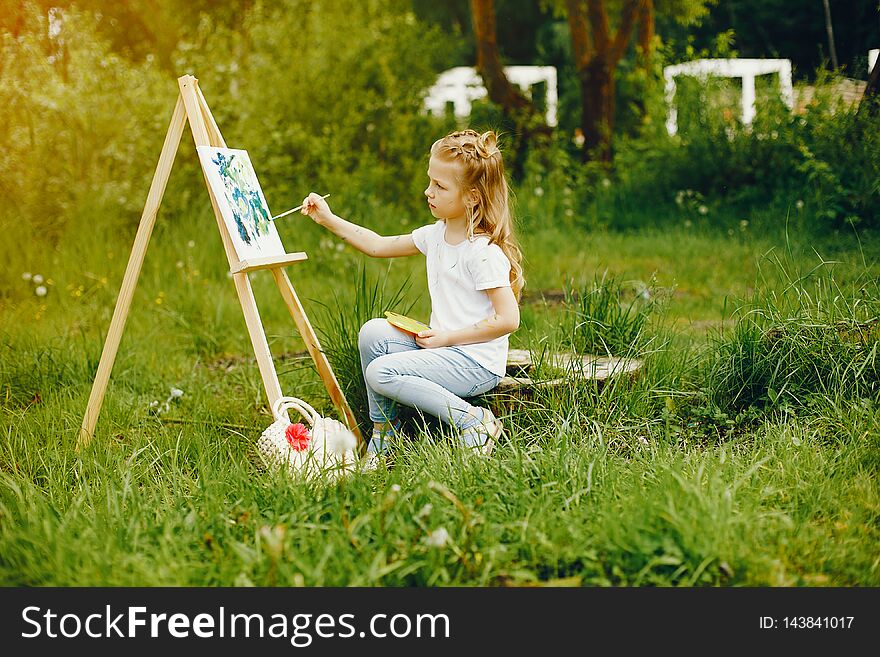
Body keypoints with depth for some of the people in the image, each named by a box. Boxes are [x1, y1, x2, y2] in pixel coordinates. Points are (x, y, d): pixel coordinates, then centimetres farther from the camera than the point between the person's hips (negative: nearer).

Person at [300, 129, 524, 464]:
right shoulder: (435, 235, 8)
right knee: (373, 332, -7)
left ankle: (474, 422, -15)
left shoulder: (484, 252, -18)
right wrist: (330, 220, 11)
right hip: (444, 346, 8)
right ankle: (383, 431, 2)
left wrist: (447, 337, -17)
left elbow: (508, 319, -21)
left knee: (382, 373, -19)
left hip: (477, 363, -8)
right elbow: (379, 245, 19)